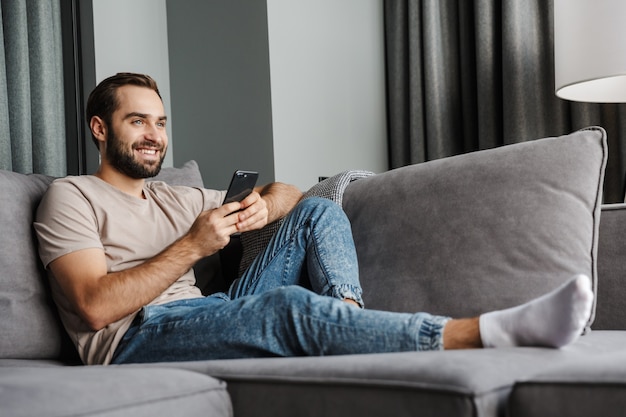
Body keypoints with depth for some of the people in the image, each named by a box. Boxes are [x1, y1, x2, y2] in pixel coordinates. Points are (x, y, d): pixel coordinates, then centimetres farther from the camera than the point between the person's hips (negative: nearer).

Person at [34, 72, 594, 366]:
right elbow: (95, 305, -10)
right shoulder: (73, 197, 7)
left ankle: (348, 319, -27)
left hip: (207, 320, 8)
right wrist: (192, 246, -11)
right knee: (287, 306, -35)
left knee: (319, 211, 2)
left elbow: (288, 193, 27)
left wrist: (263, 204, 1)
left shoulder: (176, 199, 27)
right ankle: (493, 331, -43)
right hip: (136, 341, -7)